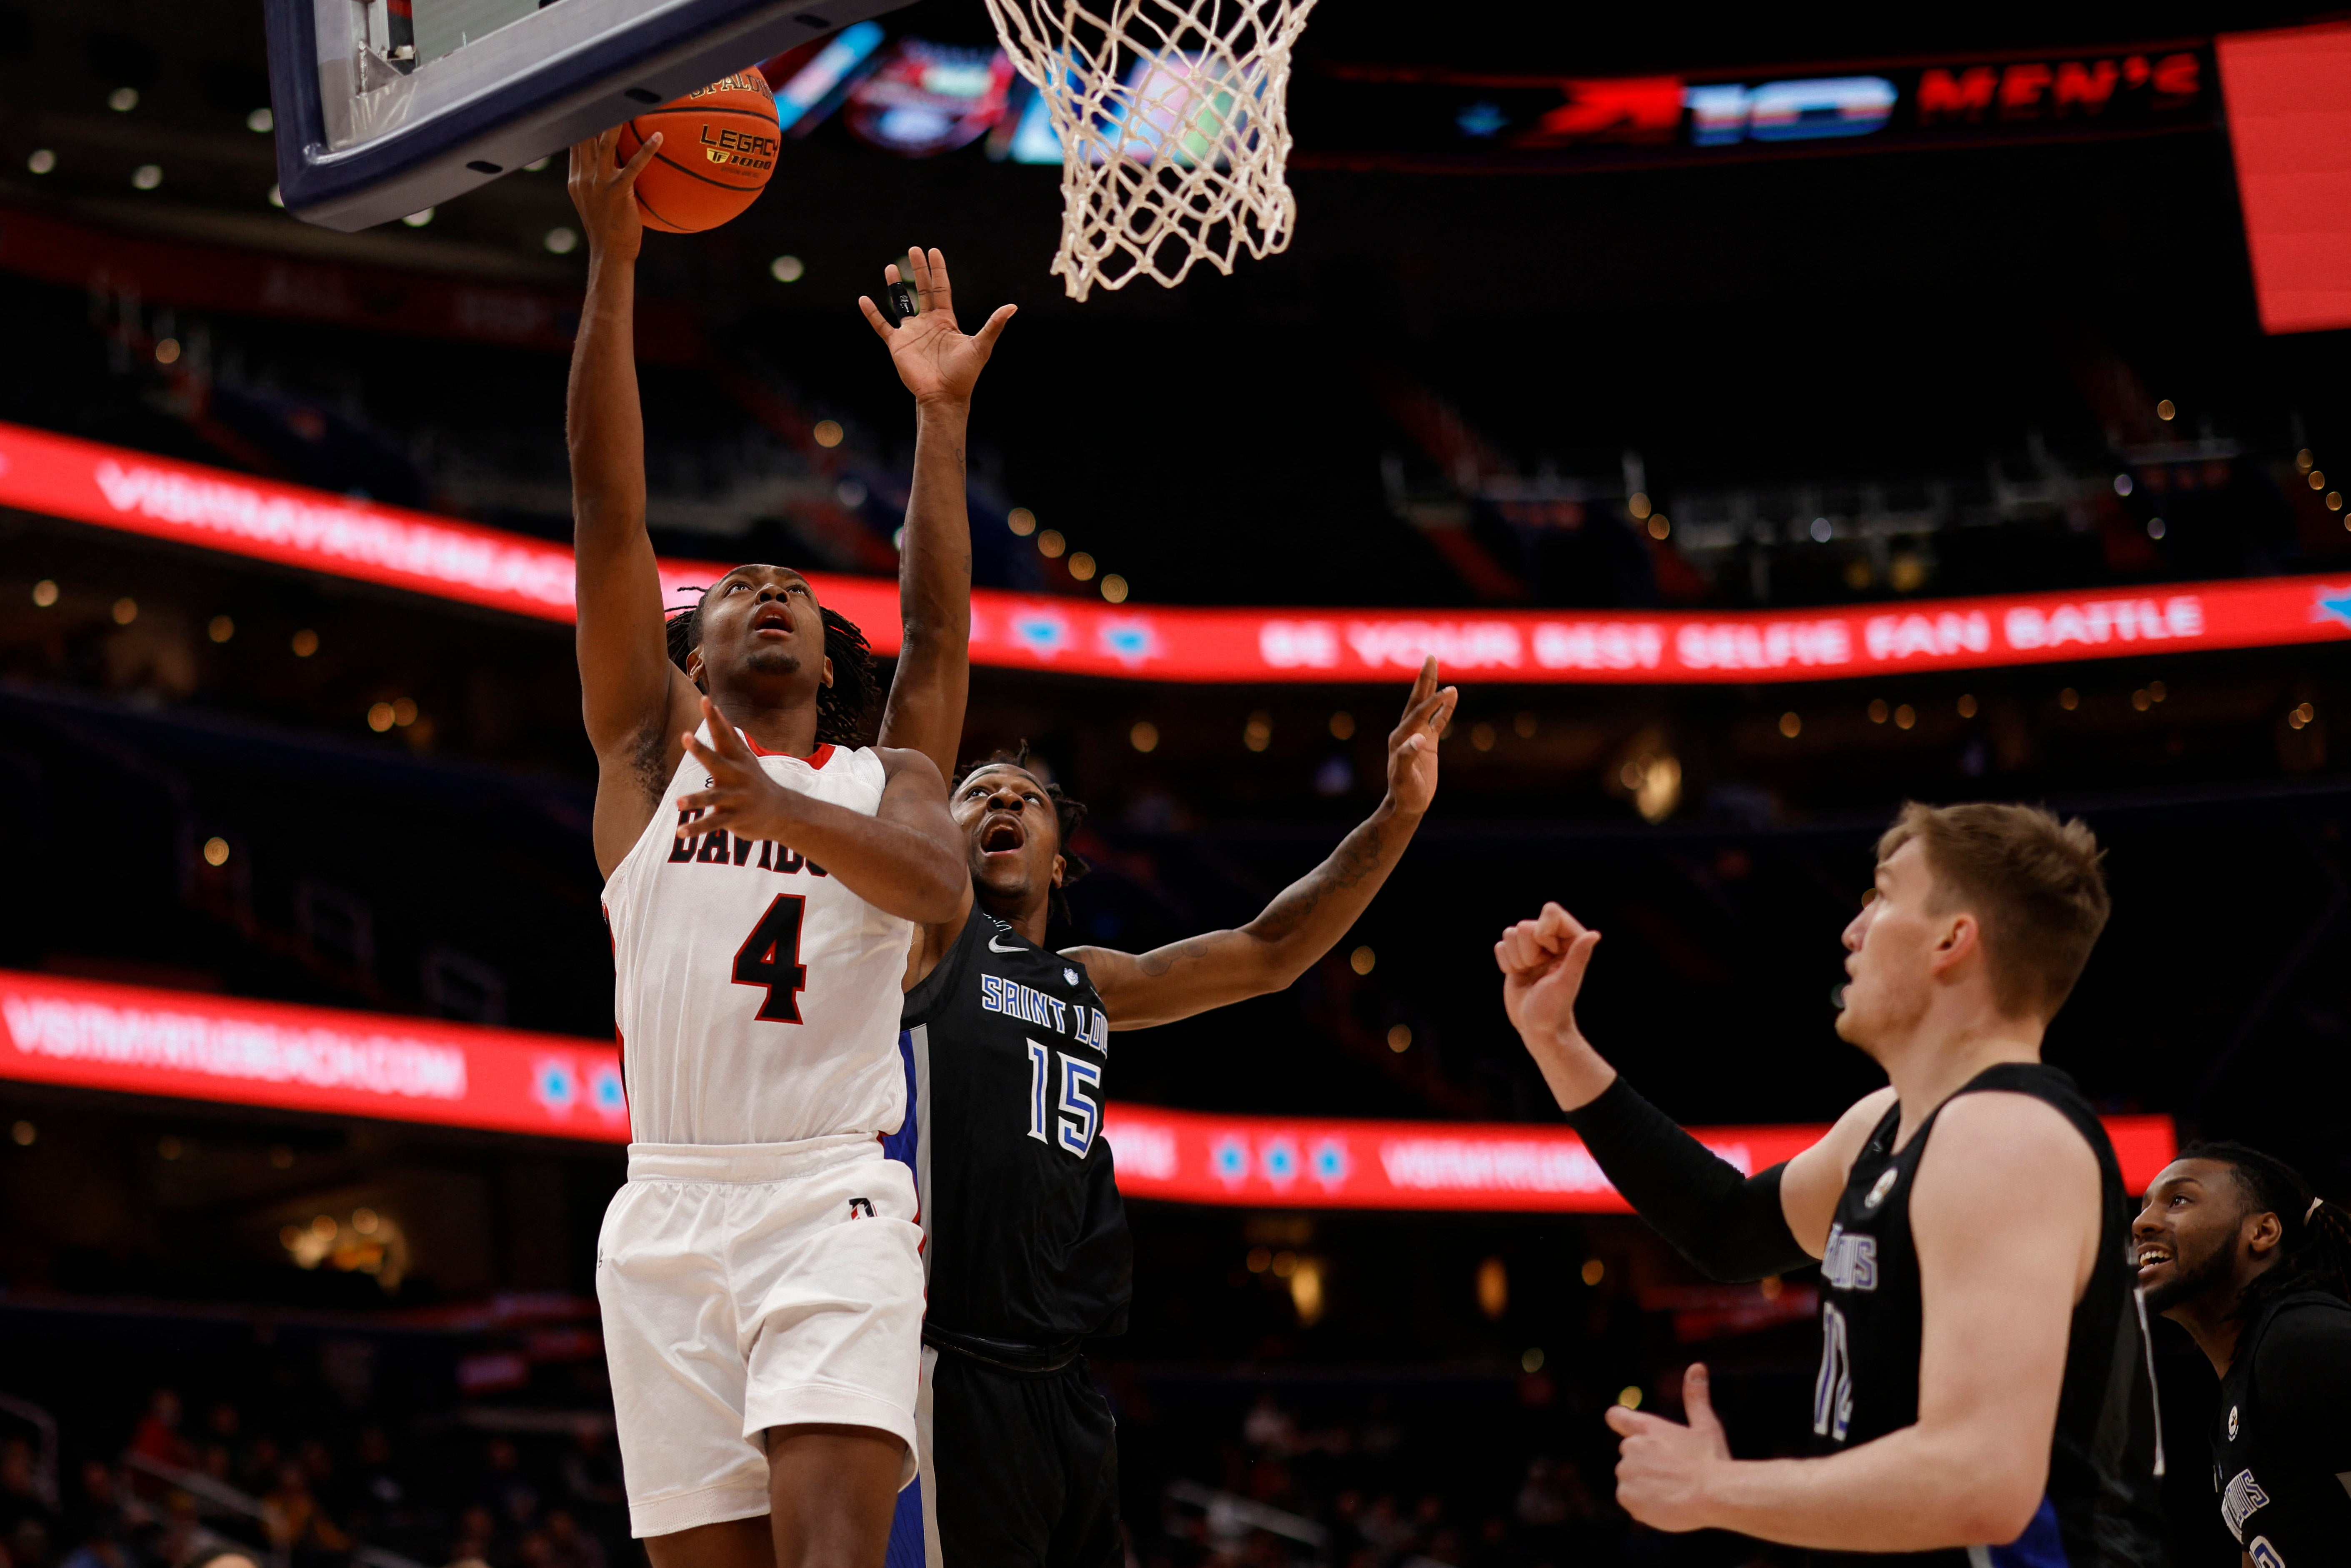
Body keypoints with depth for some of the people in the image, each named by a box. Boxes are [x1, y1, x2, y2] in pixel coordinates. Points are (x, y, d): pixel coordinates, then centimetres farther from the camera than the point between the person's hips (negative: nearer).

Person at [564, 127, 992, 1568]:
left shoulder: (887, 778, 17)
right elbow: (609, 509, 8)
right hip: (670, 1214, 2)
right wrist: (612, 261, 0)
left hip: (834, 1205, -1)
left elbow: (941, 886, -7)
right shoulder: (650, 754, 18)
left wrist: (777, 808, -25)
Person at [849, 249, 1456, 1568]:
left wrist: (1396, 818, 18)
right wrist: (944, 427, -5)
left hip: (1062, 1396, 7)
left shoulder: (1087, 988, 24)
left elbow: (1270, 952, 29)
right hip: (950, 1376, -7)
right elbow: (935, 657, 0)